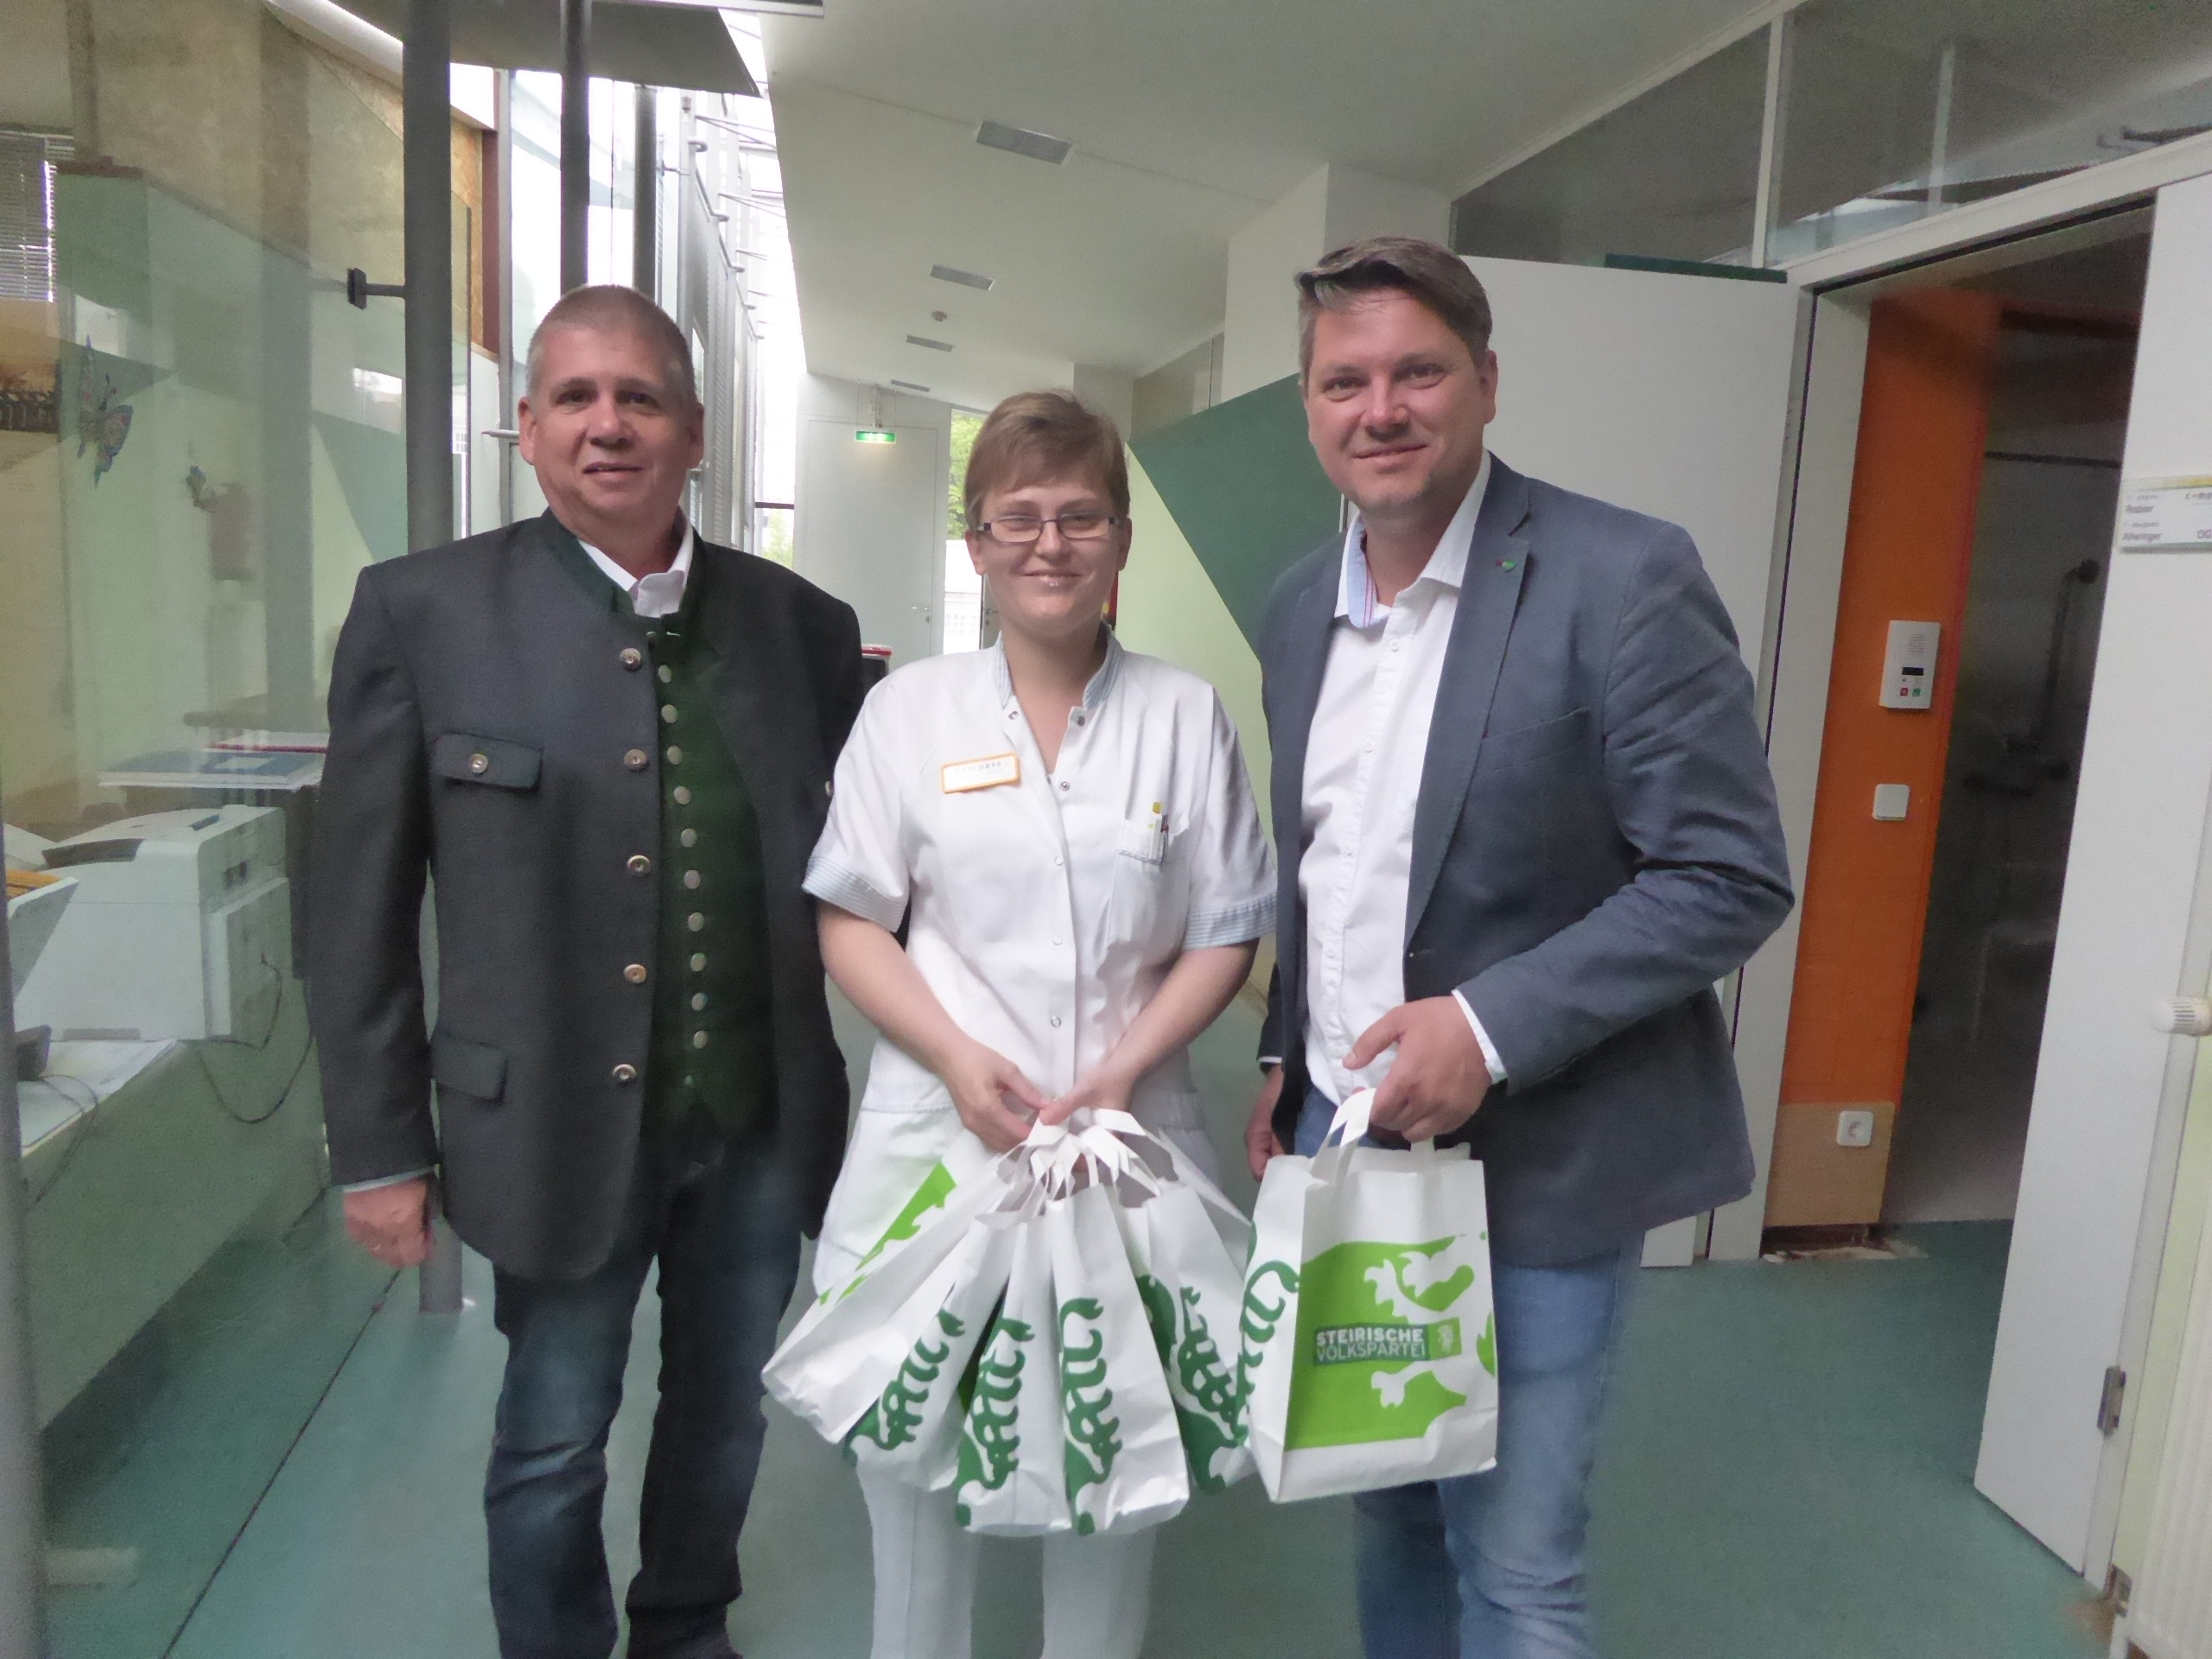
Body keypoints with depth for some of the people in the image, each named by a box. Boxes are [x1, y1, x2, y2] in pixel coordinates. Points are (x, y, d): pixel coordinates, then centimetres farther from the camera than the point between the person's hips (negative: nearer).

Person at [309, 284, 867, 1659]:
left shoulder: (804, 625, -1)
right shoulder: (424, 612, -7)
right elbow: (363, 906, -5)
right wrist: (380, 1147, -3)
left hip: (763, 1119, 3)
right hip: (561, 1123, -2)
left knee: (727, 1411, 21)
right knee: (553, 1446, 15)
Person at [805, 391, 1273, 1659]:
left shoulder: (1186, 715, 3)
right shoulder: (910, 709, 3)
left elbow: (1226, 935, 4)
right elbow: (851, 922, 3)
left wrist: (1123, 1072, -10)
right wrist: (959, 1058, -12)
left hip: (1130, 1137, 0)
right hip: (941, 1128, 0)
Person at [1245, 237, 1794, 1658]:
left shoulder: (1623, 577, -15)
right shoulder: (1302, 602, 6)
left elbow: (1733, 878, -16)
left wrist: (1494, 1026, -22)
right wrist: (1285, 1063, 13)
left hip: (1535, 1162, -5)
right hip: (1344, 1136, 6)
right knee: (1388, 1512, 21)